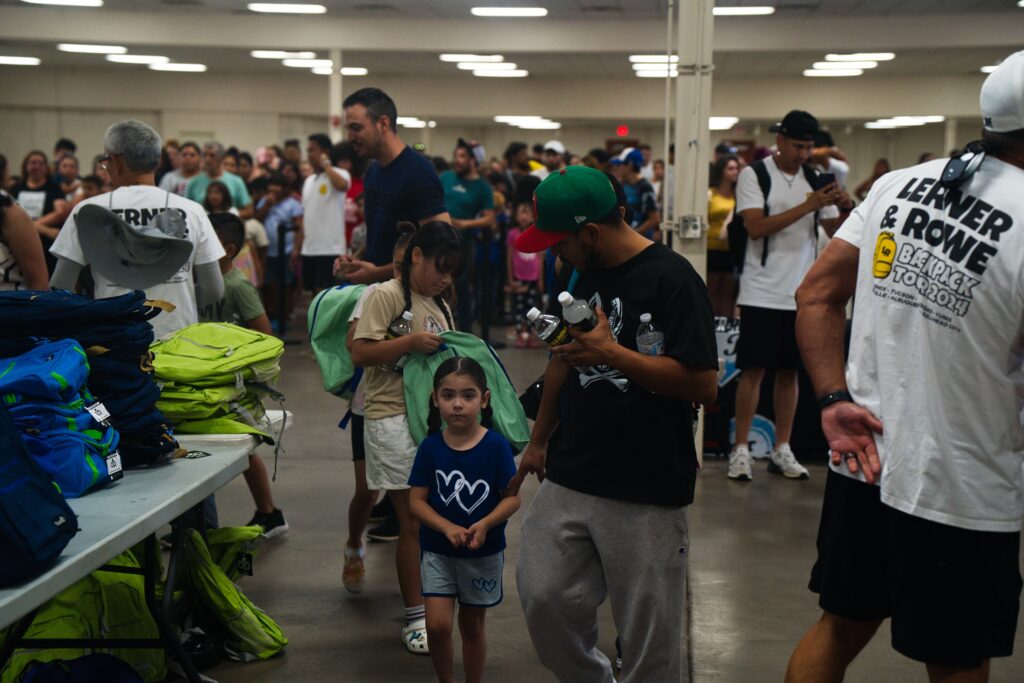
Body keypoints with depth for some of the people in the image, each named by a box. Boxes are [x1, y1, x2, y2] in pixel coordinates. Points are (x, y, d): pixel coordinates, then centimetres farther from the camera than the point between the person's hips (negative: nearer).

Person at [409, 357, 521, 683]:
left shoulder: (496, 446, -12)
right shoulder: (430, 447, -8)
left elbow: (512, 497, -9)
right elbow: (417, 500, -6)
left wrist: (484, 524, -25)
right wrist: (448, 528, -21)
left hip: (483, 552, -1)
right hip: (438, 551, 1)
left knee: (472, 626, 13)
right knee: (437, 625, -6)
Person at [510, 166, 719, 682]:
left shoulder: (671, 278, -14)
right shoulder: (584, 274, 9)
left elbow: (704, 384, -21)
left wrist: (610, 354, -23)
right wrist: (538, 440, 22)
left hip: (646, 494, -7)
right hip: (569, 479, 7)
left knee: (648, 637, 3)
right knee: (544, 599, 8)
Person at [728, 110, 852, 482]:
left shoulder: (816, 179, 9)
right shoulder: (754, 174, -4)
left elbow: (836, 233, 9)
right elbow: (756, 227, -17)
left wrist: (847, 208, -12)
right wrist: (808, 205, -20)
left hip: (802, 293, 5)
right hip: (762, 292, -5)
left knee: (789, 371, 9)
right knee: (753, 370, -2)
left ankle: (781, 450, 16)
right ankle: (741, 449, 6)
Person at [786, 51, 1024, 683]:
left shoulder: (899, 184, 1)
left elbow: (816, 295, 3)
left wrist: (835, 399, -1)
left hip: (861, 461, 6)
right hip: (962, 494, -6)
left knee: (840, 627, 21)